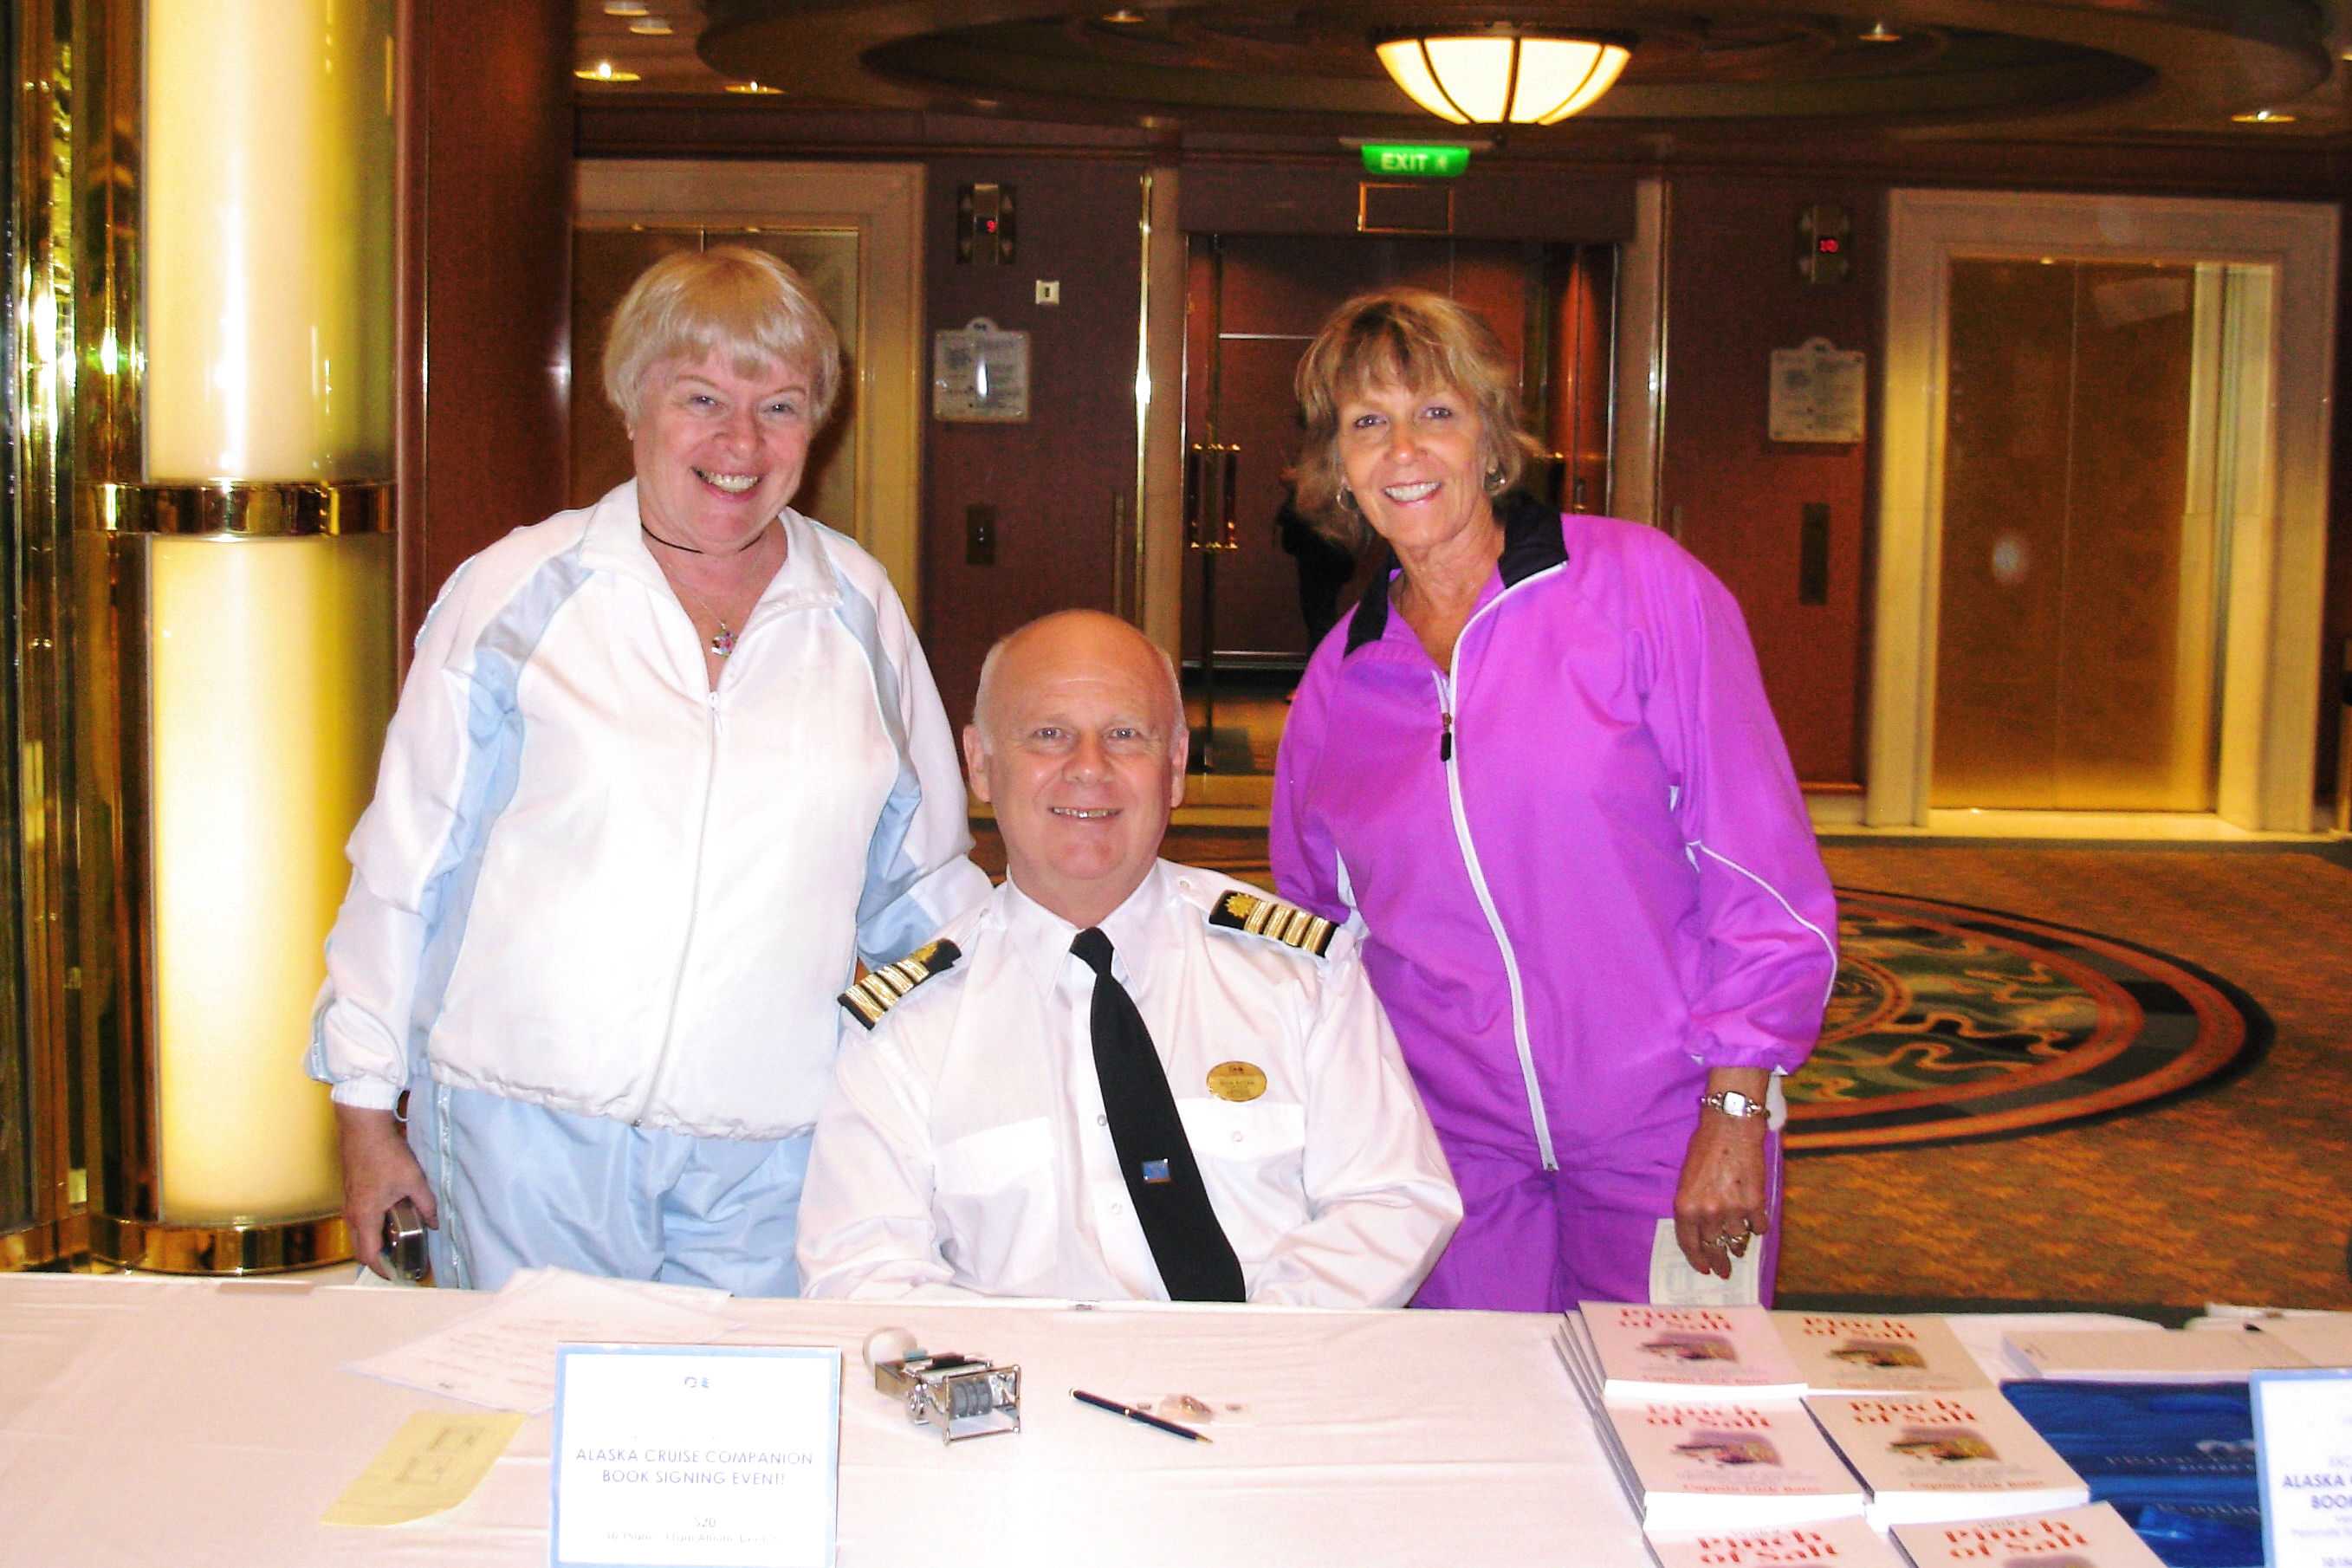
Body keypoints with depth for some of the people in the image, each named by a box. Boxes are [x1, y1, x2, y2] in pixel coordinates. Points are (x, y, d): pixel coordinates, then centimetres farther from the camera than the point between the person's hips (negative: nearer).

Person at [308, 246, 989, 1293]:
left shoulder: (858, 608, 9)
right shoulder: (517, 595, 2)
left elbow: (919, 882, 17)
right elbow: (405, 864, 5)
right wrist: (366, 1107, 4)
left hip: (772, 1153, 2)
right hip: (526, 1126, -1)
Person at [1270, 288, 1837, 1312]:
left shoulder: (1643, 586, -5)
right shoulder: (1338, 681, 6)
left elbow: (1761, 870, -7)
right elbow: (1314, 929, 17)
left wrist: (1736, 1115, -11)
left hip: (1663, 1131, -3)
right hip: (1453, 1143, 3)